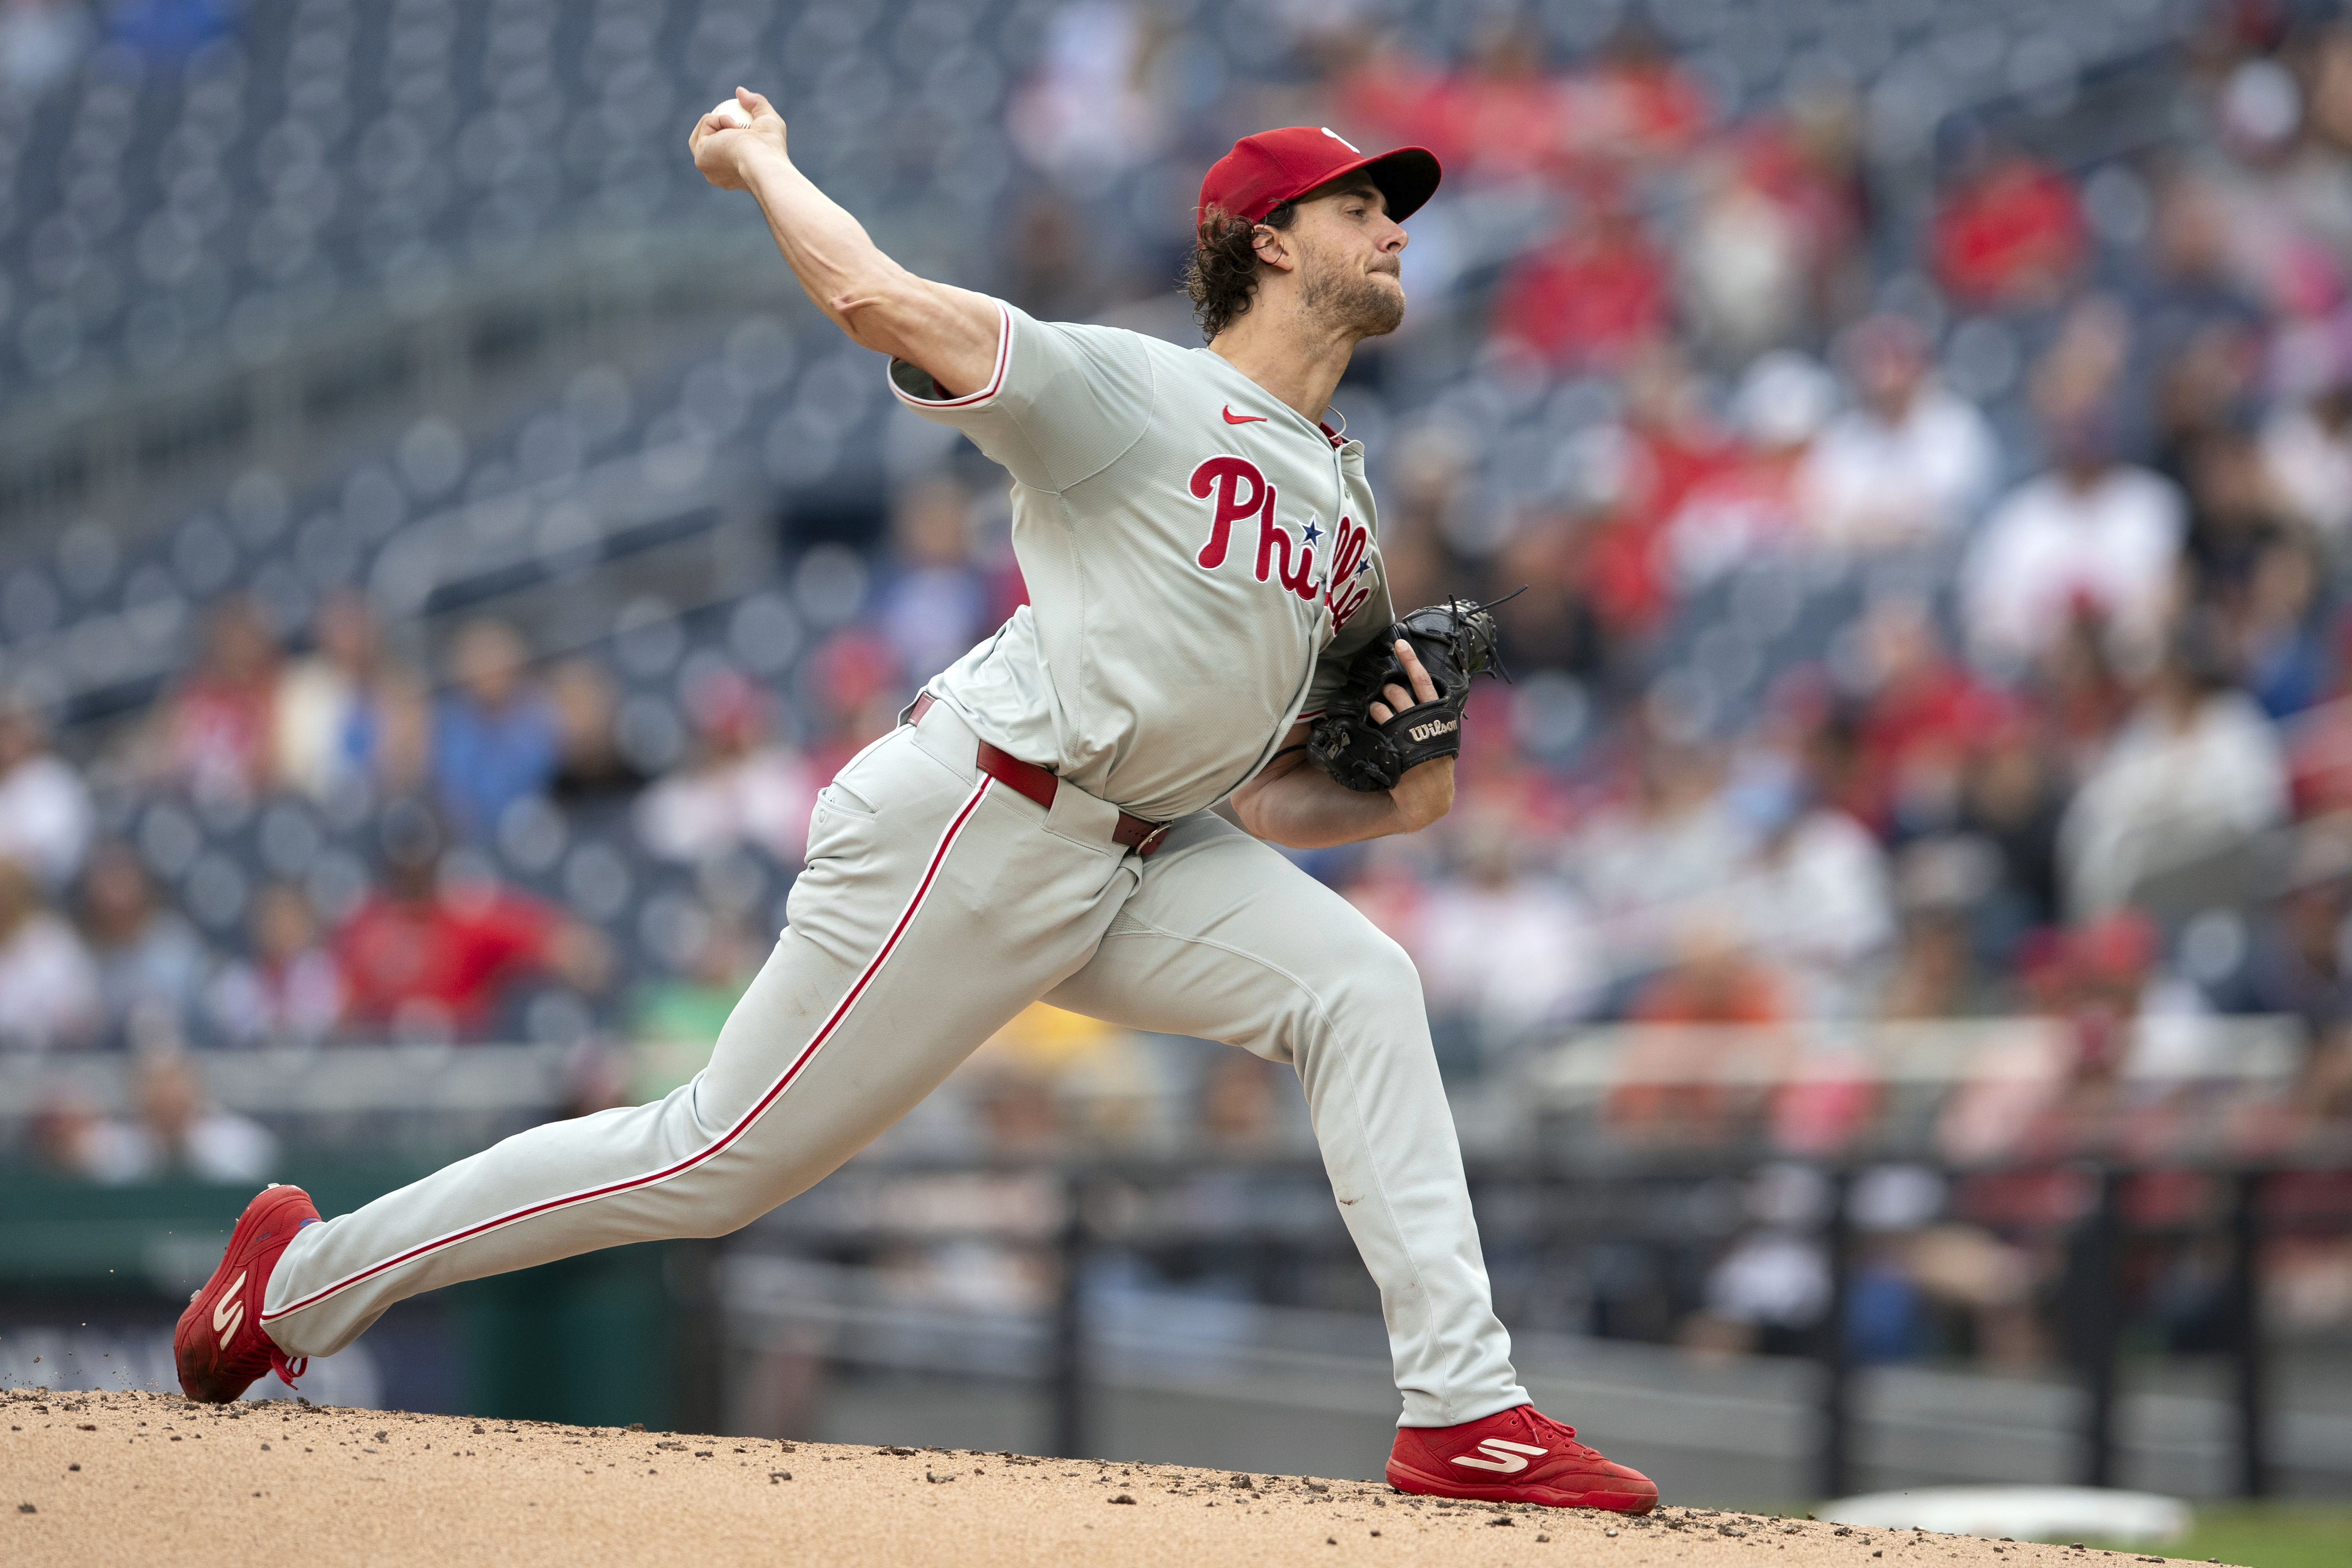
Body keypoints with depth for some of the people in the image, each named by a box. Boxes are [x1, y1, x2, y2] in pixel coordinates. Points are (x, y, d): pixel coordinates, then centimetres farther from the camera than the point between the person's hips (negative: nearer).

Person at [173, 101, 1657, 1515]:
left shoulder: (1344, 498, 15)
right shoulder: (1135, 395, -10)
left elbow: (1256, 794, 17)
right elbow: (877, 298, -22)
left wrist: (1407, 798, -2)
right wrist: (762, 160, -5)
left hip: (1138, 856, 8)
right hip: (967, 830, -8)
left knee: (1358, 989, -12)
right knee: (718, 1161, -4)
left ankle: (1463, 1408, -15)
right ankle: (312, 1275, 12)